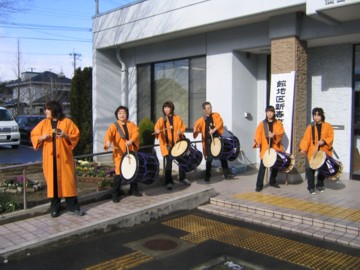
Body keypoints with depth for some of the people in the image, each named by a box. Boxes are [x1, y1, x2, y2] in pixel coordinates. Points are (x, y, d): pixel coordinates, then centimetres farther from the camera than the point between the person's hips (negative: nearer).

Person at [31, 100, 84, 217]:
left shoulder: (67, 122, 0)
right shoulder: (43, 123, 7)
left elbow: (76, 135, -1)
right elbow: (33, 136, 10)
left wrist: (66, 135, -19)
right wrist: (42, 137, -11)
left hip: (64, 157, -2)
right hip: (49, 157, 2)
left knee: (68, 181, -1)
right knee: (52, 181, 4)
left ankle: (73, 206, 6)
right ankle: (55, 207, 13)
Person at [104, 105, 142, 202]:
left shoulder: (131, 124, 9)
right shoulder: (114, 126, -4)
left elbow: (136, 132, -7)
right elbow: (108, 134, -22)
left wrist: (131, 140, -27)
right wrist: (108, 142, -44)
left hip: (131, 152, 5)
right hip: (119, 153, -5)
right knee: (119, 173, -10)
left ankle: (133, 190, 34)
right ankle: (115, 194, 2)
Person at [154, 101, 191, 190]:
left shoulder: (177, 118, 9)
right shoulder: (161, 119, 3)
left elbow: (182, 127, 7)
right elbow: (157, 126, -14)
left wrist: (180, 131, -15)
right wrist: (157, 130, -37)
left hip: (178, 143, 2)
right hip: (167, 144, -2)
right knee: (168, 162, -6)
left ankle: (182, 178, 28)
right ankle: (168, 182, 3)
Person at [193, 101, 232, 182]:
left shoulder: (216, 115, 7)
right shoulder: (201, 120, 7)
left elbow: (220, 123, -9)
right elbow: (196, 127, -1)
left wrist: (214, 130, -24)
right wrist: (195, 131, -25)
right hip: (208, 140, -1)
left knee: (223, 156, 3)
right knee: (209, 159, 0)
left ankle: (226, 174, 13)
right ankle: (207, 176, 12)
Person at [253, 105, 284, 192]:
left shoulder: (278, 123, 9)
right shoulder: (262, 123, 6)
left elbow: (281, 131, -7)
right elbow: (258, 133, -5)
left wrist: (274, 134, -27)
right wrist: (258, 142, -22)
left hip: (275, 147, 2)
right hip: (265, 148, -2)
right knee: (262, 167, -8)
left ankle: (272, 181, 32)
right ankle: (259, 185, -5)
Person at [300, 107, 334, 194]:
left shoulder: (328, 126, 5)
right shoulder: (310, 127, 5)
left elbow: (330, 137, 0)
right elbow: (306, 138, -4)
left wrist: (324, 141, -20)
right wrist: (303, 148, -19)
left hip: (324, 152, 1)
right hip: (313, 152, -1)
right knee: (310, 168, -11)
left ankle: (320, 185, 31)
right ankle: (311, 187, 2)